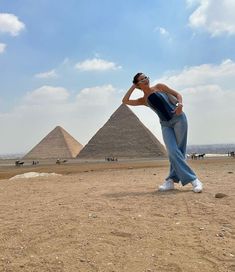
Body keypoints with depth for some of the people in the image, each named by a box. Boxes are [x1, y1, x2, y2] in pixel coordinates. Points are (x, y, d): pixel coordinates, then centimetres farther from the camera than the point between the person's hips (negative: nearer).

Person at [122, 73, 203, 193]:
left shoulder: (159, 87, 6)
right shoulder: (143, 100, 11)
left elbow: (177, 94, 7)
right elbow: (125, 101, 3)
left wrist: (180, 104, -13)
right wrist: (133, 87, 7)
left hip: (178, 118, -2)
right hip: (165, 125, 2)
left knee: (178, 151, -6)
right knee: (172, 151, -14)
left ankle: (171, 180, 2)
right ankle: (193, 179, -9)